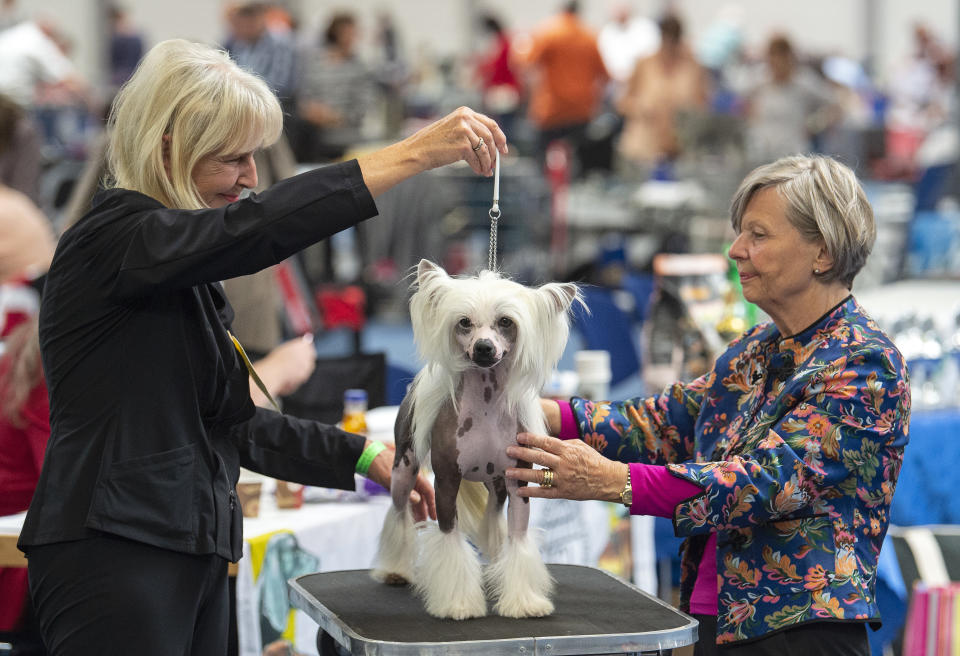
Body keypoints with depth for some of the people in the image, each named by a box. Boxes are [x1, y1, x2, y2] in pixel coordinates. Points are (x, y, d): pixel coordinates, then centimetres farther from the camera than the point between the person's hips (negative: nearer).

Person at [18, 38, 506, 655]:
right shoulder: (113, 239, -12)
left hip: (194, 556, 9)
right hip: (114, 557, -9)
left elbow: (231, 422, 18)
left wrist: (369, 459, 11)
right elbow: (259, 228, -28)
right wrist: (416, 152, -30)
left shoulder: (190, 275, 18)